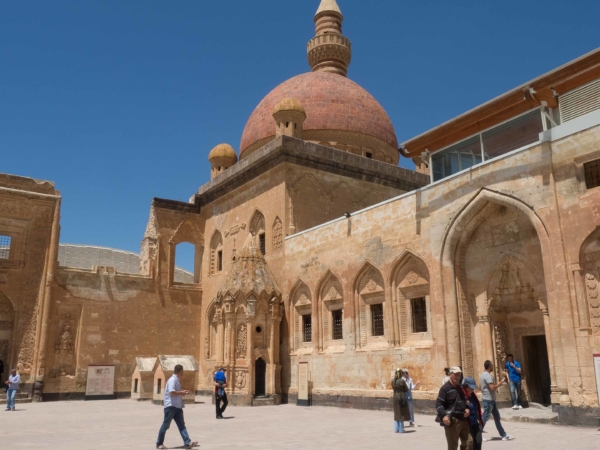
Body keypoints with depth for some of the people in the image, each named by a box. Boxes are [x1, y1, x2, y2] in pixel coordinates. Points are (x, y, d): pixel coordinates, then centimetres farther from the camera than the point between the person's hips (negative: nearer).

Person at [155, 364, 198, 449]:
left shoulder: (177, 380, 13)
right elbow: (172, 392, -27)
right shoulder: (172, 380, -16)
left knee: (182, 425, 2)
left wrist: (182, 392, 9)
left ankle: (187, 443, -2)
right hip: (170, 406, -9)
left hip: (177, 406, 9)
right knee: (165, 425, 3)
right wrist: (181, 392, -14)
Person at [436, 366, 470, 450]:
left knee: (467, 443, 18)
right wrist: (443, 415, -29)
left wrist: (467, 409, 6)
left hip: (463, 420, 8)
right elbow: (438, 404, -15)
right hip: (452, 421, -8)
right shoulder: (445, 388, -9)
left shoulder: (460, 388, 18)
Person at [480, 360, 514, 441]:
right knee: (485, 417, -3)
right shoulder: (487, 375, -19)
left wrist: (501, 383, 15)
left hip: (491, 399, 10)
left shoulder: (485, 374, 14)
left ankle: (504, 435, 20)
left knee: (497, 417, 14)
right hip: (488, 400, -10)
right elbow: (492, 387, -27)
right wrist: (502, 381, -20)